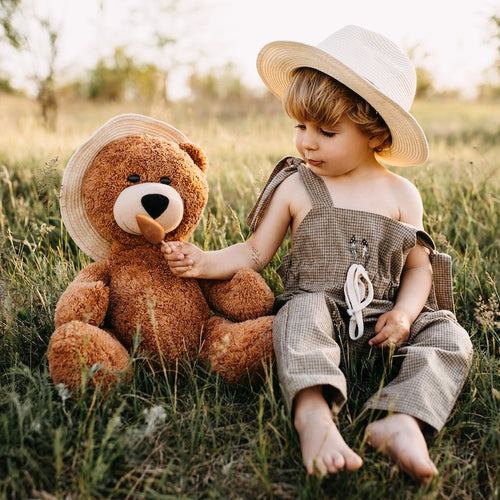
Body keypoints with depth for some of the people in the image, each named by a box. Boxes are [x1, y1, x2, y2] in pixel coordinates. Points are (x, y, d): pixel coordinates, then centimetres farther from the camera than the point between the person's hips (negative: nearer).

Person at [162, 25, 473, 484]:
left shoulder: (401, 195, 5)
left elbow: (418, 266, 8)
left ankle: (401, 422, -37)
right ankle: (314, 416, -51)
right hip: (320, 312, -2)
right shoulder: (295, 187, 2)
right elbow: (257, 252, 5)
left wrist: (404, 313, -11)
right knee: (302, 312, -34)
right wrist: (206, 263, -11)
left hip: (381, 326, 3)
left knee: (449, 338, -18)